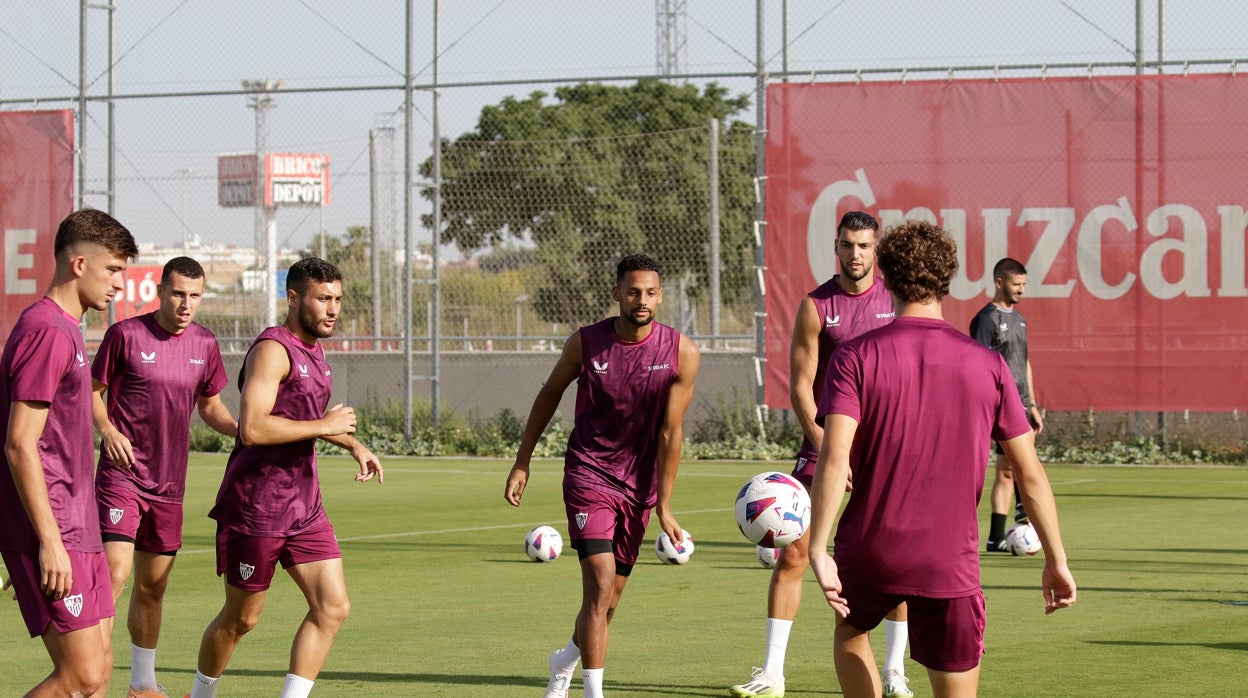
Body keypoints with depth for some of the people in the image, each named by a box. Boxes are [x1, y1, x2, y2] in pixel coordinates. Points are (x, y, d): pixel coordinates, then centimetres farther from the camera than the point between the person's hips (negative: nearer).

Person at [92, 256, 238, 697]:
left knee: (152, 587, 13)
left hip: (168, 485, 5)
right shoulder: (125, 334, -7)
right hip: (121, 477, -5)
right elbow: (93, 389, 1)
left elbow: (210, 406, 18)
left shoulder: (204, 344, 7)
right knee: (115, 573, -18)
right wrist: (106, 429, -16)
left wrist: (243, 430, 0)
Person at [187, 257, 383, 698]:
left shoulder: (313, 349, 13)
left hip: (304, 508, 8)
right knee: (241, 618, 5)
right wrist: (324, 426, -20)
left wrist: (354, 445, 21)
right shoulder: (272, 350, -16)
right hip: (255, 509, -8)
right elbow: (252, 428, -29)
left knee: (333, 608, -3)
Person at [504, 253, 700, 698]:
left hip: (638, 485, 2)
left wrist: (663, 506, -8)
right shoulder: (586, 342, -10)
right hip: (588, 473, -2)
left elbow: (670, 432, -8)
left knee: (609, 599, 12)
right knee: (600, 584, -18)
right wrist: (522, 464, 8)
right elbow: (549, 394, 7)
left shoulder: (681, 353, -11)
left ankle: (567, 660, 42)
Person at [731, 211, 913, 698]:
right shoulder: (815, 306, -2)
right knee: (792, 552, -5)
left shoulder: (897, 302, 3)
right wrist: (824, 447, -15)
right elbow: (800, 385, -5)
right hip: (824, 438, -1)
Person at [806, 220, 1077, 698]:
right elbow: (1030, 473, 0)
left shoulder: (855, 357, -5)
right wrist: (1056, 560, 8)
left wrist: (817, 550, -18)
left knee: (850, 629, 32)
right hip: (951, 563, 0)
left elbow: (835, 456, -18)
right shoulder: (987, 365, 0)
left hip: (869, 552, 0)